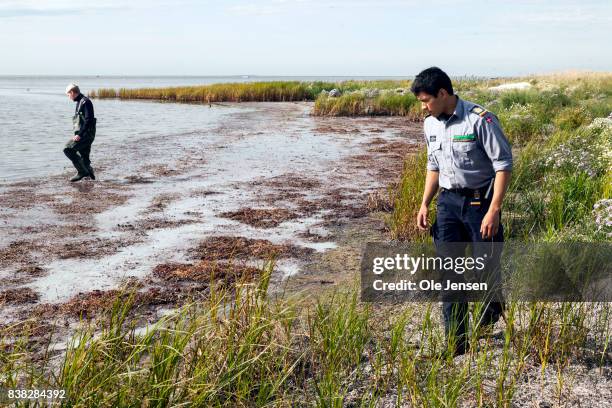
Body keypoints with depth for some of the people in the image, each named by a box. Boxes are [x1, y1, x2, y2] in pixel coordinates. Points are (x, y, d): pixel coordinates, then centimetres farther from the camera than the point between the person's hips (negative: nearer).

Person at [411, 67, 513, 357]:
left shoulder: (480, 120, -16)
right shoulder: (430, 124, 6)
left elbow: (503, 165, -15)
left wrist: (494, 210, -20)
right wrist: (425, 203, 11)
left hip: (480, 201, -5)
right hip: (448, 202, 6)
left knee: (486, 267, 5)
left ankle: (494, 307, 40)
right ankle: (456, 345, 11)